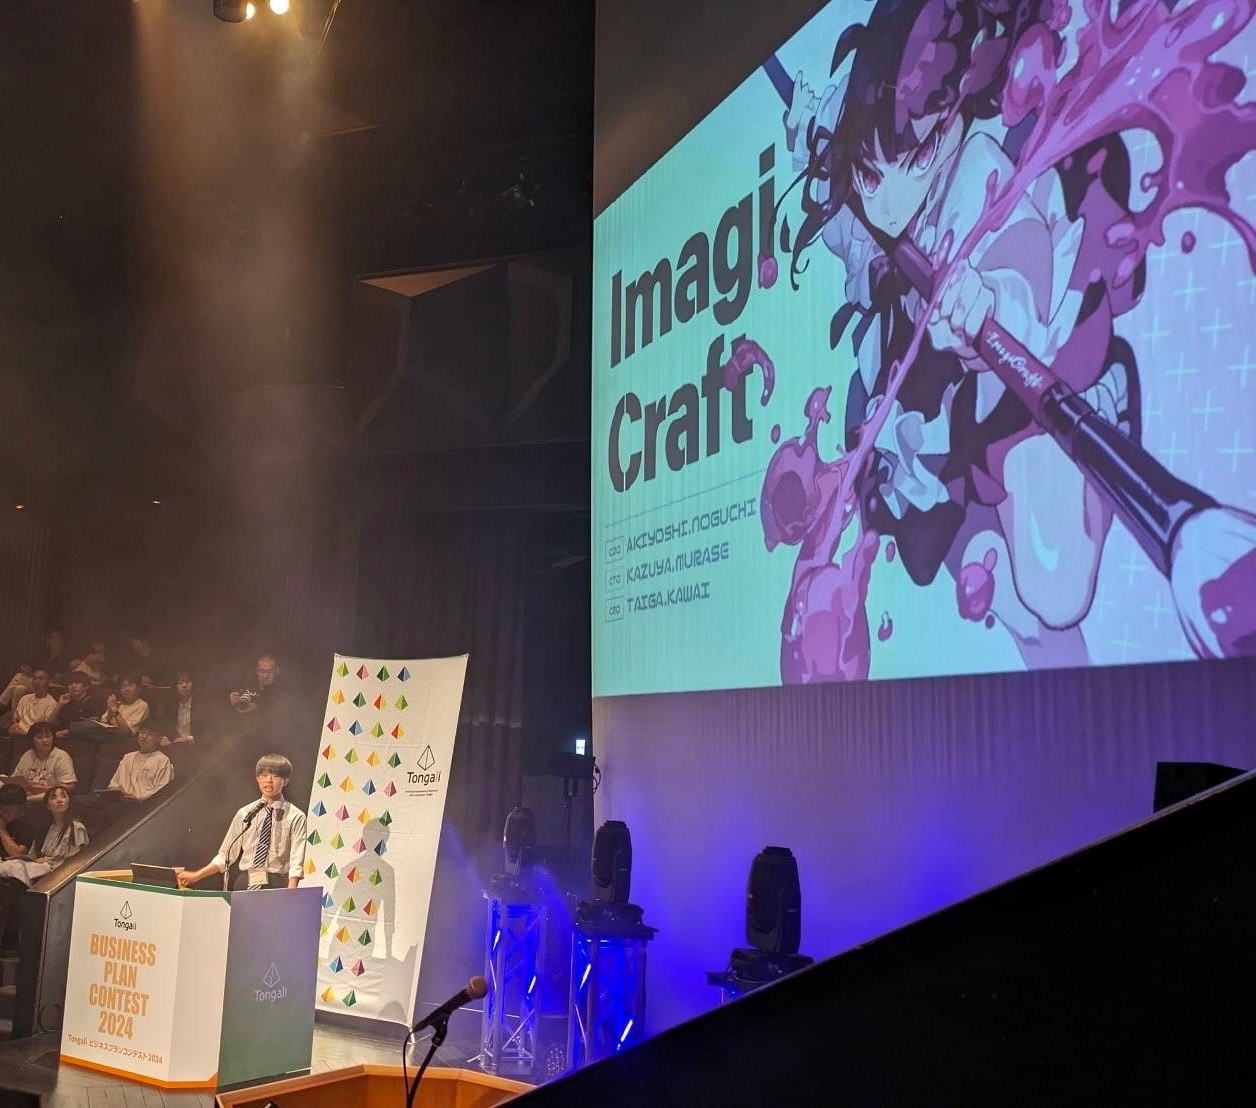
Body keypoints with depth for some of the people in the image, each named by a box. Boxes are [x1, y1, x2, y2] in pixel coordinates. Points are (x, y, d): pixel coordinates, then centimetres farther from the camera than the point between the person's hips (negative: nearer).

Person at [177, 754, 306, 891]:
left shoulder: (295, 817, 1)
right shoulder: (245, 813, 11)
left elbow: (296, 864, -6)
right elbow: (226, 855, 15)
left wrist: (290, 894, -20)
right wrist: (196, 876, 7)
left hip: (276, 886, -3)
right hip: (244, 883, 3)